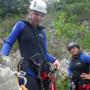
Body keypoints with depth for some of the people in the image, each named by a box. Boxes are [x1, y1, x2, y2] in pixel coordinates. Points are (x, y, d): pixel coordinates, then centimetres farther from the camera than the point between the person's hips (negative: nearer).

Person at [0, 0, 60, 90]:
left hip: (42, 69, 6)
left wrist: (54, 59, 0)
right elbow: (8, 43, -1)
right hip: (27, 68, -5)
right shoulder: (21, 25, 5)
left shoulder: (42, 31, 19)